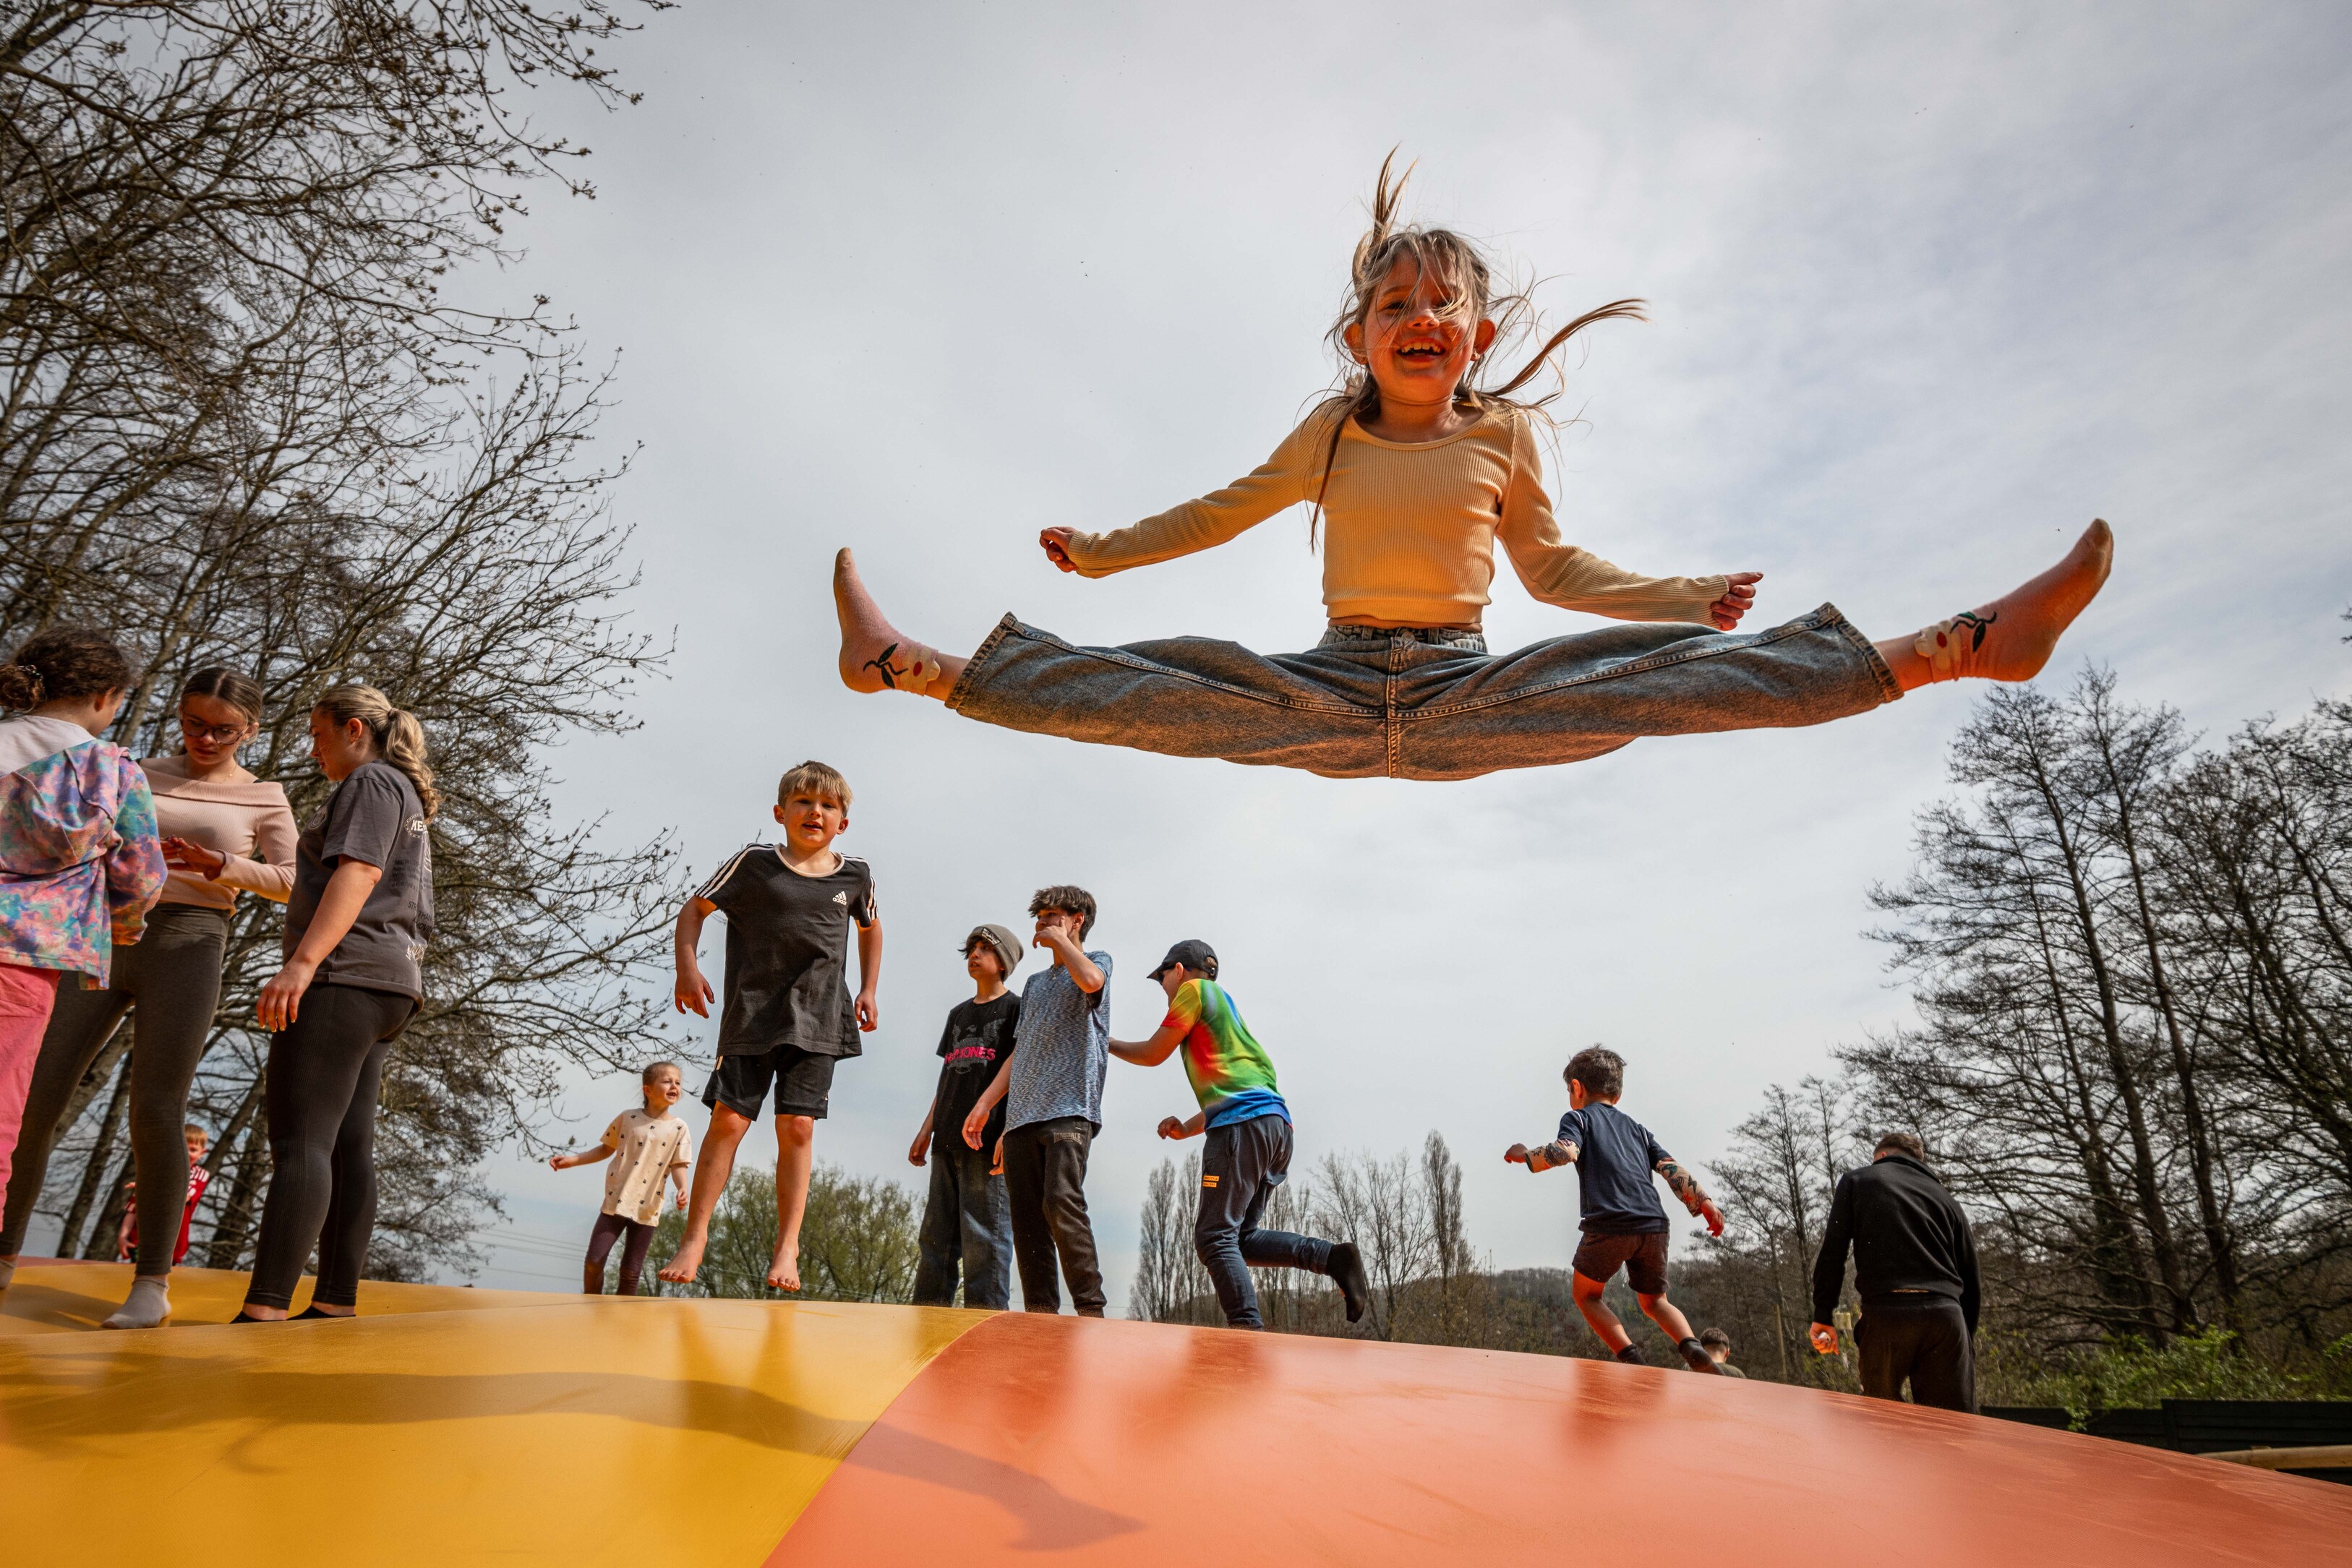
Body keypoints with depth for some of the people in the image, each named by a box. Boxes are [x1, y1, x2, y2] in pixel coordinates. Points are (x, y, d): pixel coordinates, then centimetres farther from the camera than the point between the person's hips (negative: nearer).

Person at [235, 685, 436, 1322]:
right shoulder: (411, 805, 28)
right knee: (346, 1147, 5)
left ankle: (262, 1312, -23)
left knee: (299, 1141, -17)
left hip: (346, 977, -10)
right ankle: (336, 1305, 3)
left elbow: (358, 871, -18)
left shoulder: (372, 781, -1)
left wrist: (302, 962, -27)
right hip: (388, 984, 10)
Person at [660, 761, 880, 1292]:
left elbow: (870, 928, 25)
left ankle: (787, 1245, 7)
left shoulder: (856, 875, 6)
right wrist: (687, 968, -7)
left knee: (798, 1126, -3)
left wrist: (868, 989, 18)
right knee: (728, 1119, -4)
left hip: (816, 1022, 1)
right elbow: (695, 909, 7)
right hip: (750, 1013, -1)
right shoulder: (753, 863, -1)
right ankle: (695, 1235, 11)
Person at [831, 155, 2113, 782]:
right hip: (1333, 696, 1)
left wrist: (1691, 597, 10)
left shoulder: (1503, 433, 7)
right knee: (1149, 682, -16)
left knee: (1664, 669, -21)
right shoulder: (1329, 434, 7)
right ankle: (909, 663, -15)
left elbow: (1552, 566, 17)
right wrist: (1105, 551, 22)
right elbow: (1226, 509, 20)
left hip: (1465, 700, -1)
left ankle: (1965, 643, -25)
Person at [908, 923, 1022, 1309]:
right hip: (948, 1140, 7)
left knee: (984, 1237, -10)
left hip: (988, 1139, -7)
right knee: (936, 1235, 6)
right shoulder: (958, 1013, 23)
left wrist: (1009, 1133, -17)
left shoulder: (1017, 1008, 3)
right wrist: (926, 1131, 17)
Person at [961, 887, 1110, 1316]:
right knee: (1026, 1218, -1)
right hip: (1021, 1116, 7)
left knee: (1061, 1202, -22)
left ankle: (1090, 1309, -18)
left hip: (1069, 1109, -7)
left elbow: (1090, 981, -16)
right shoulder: (1035, 983, 29)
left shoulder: (1097, 960, 11)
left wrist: (1060, 940, -1)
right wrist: (984, 1104, 14)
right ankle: (1040, 1314, 0)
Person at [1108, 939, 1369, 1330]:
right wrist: (1187, 1128, 22)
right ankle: (1333, 1257, -3)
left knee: (1214, 1238, -8)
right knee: (1239, 1238, 11)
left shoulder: (1194, 989, 8)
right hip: (1276, 1124, 9)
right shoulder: (1224, 1005, 32)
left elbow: (1152, 1054, 9)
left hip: (1244, 1123, -9)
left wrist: (1105, 1043, 24)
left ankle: (1248, 1329, -19)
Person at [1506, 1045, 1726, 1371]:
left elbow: (1565, 1151, -10)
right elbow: (1672, 1168, 14)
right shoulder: (1637, 1128, 26)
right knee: (1654, 1301, 22)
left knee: (1585, 1295, 15)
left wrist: (1523, 1155, 4)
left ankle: (1632, 1360, -5)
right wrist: (1706, 1204, 6)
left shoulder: (1578, 1117, 11)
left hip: (1608, 1225, -5)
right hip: (1653, 1226, 5)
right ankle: (1693, 1348, -6)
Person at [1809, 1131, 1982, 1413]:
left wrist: (1823, 1316, 4)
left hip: (1885, 1315, -2)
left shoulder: (1856, 1181, 15)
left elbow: (1832, 1251, 2)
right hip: (1945, 1314, 3)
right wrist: (1967, 1343, 28)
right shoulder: (1944, 1197, 23)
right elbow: (1971, 1282, 21)